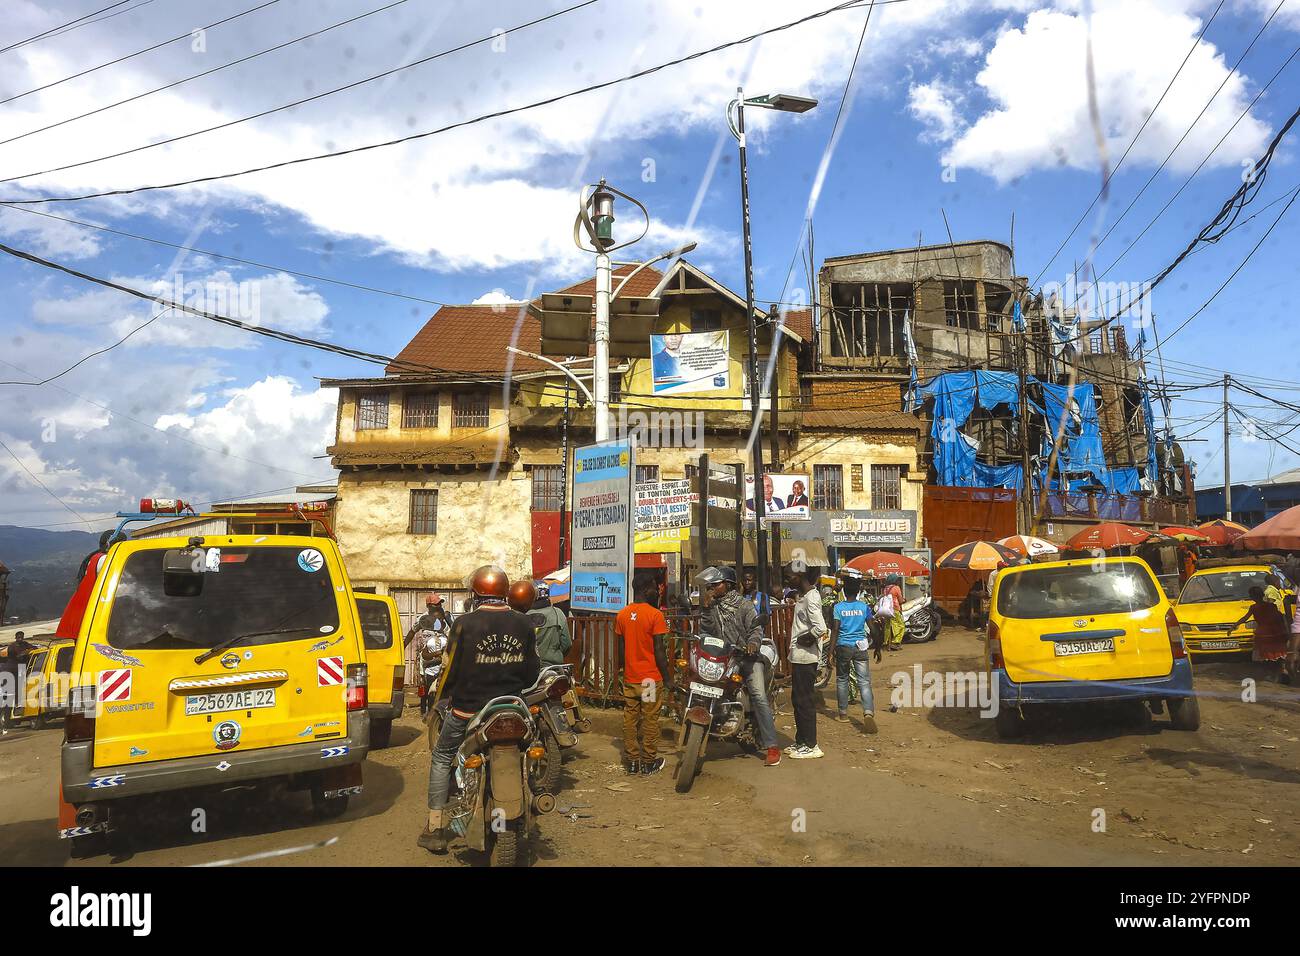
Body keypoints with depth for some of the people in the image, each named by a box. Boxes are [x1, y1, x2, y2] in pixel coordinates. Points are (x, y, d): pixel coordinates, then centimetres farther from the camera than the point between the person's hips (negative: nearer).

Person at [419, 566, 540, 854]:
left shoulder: (465, 623, -13)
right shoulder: (524, 625, -3)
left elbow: (452, 669, -7)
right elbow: (531, 673, 3)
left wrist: (442, 696, 12)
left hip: (468, 709, -3)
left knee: (442, 759, 18)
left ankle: (435, 830, 17)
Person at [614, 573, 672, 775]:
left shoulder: (621, 615, 3)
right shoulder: (655, 615, -13)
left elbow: (621, 649, 8)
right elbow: (659, 650, -12)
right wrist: (666, 675, -3)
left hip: (629, 678, 5)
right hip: (651, 677, -5)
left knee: (630, 719, 10)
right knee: (650, 719, 5)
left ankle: (631, 761, 17)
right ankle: (649, 762, 13)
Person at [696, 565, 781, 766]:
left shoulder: (742, 605, 2)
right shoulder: (711, 608, 15)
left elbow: (755, 627, -7)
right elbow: (705, 630, 8)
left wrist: (753, 642, -24)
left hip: (747, 654, -5)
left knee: (758, 695, -17)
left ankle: (771, 746, -17)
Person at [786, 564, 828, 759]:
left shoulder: (811, 597, -18)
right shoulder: (803, 596, 14)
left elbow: (820, 628, -28)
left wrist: (804, 639, -15)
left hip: (806, 656, -10)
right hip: (799, 656, 10)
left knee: (805, 701, -3)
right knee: (797, 699, 17)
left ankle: (811, 746, 4)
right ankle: (801, 741, 27)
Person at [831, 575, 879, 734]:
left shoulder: (838, 607, -3)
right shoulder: (864, 606, 2)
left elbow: (835, 630, -8)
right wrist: (877, 648, 14)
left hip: (843, 647, -1)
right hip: (860, 647, 1)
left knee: (842, 680, 14)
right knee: (864, 681, -2)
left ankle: (843, 714, 21)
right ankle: (869, 713, -21)